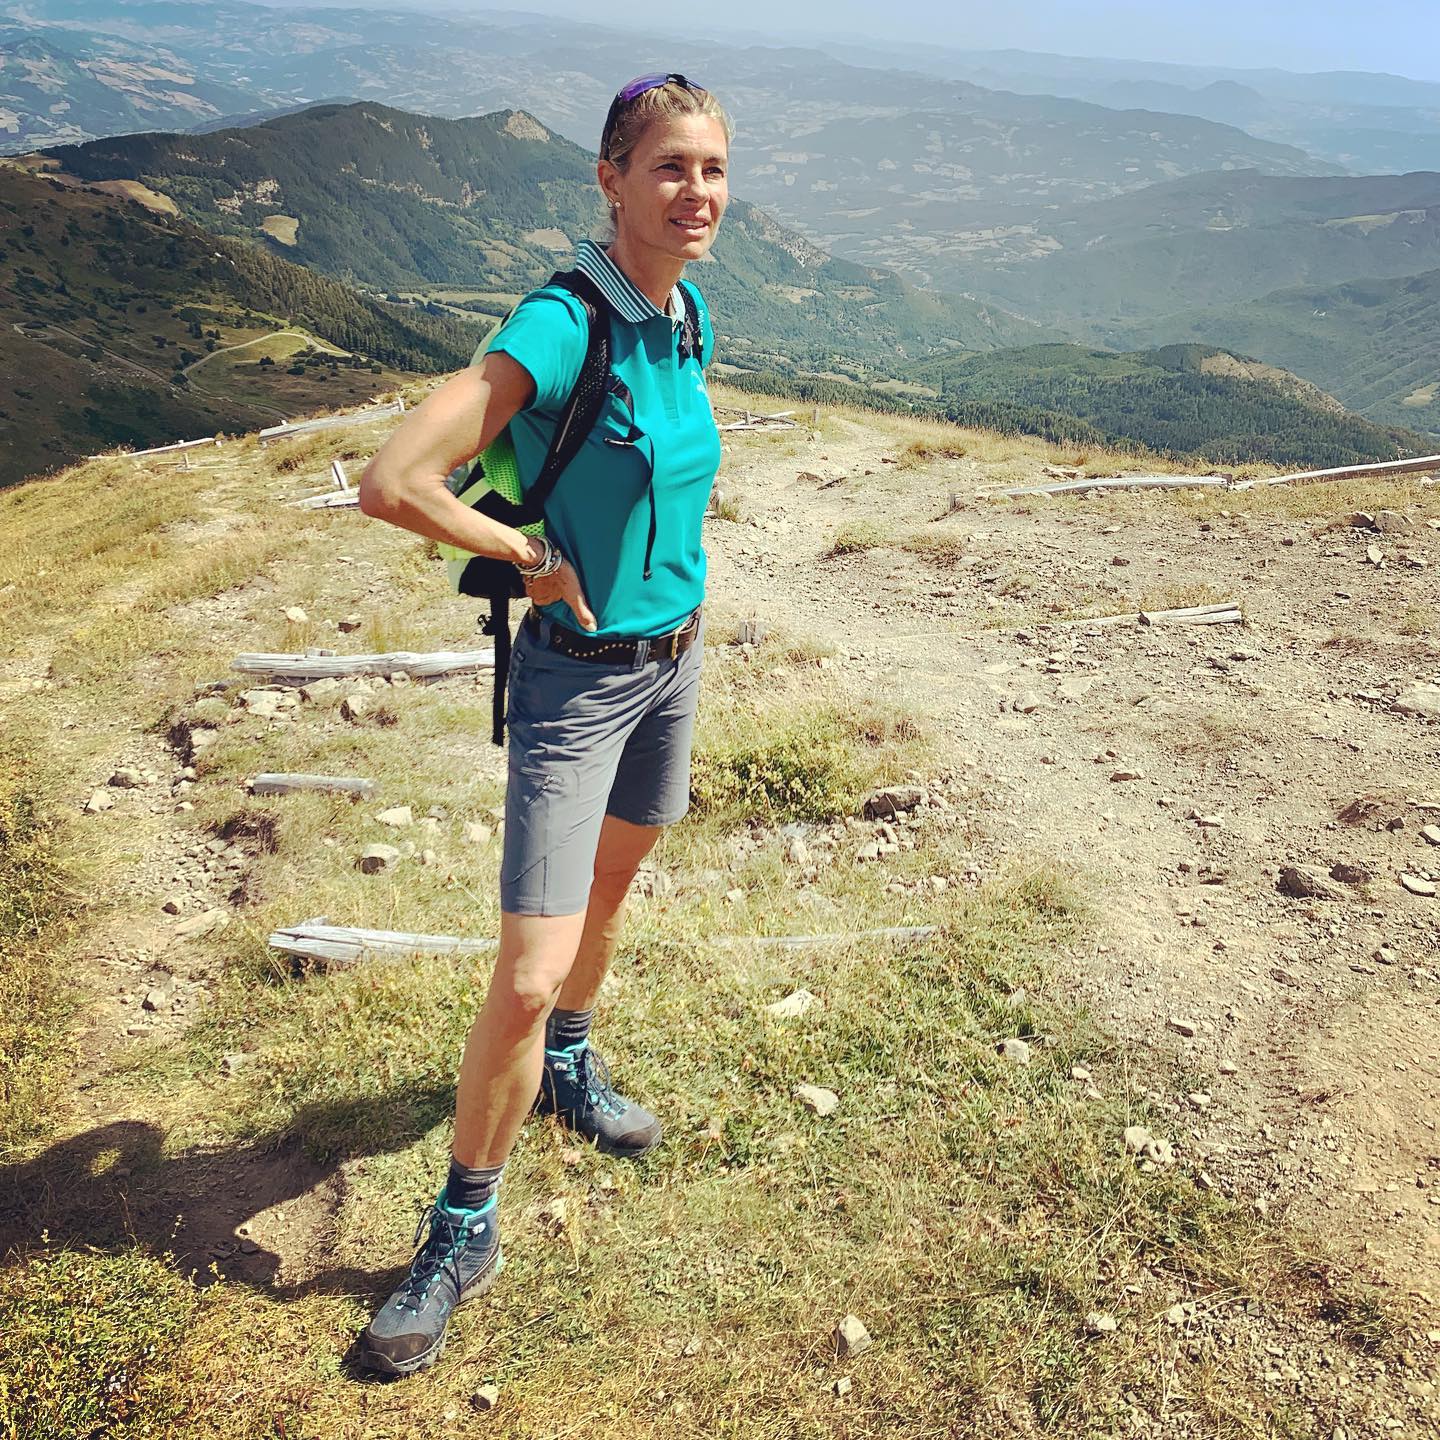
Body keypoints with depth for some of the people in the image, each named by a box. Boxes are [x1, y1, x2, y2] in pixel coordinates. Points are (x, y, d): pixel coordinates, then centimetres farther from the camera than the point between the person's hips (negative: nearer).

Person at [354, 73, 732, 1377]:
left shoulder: (686, 316, 1)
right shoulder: (562, 325, -22)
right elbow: (391, 483, -30)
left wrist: (683, 573, 11)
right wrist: (539, 560, -19)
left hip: (674, 659, 7)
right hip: (576, 677, -7)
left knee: (608, 889, 25)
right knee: (527, 972, -7)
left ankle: (567, 1065, 52)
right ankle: (464, 1232, 13)